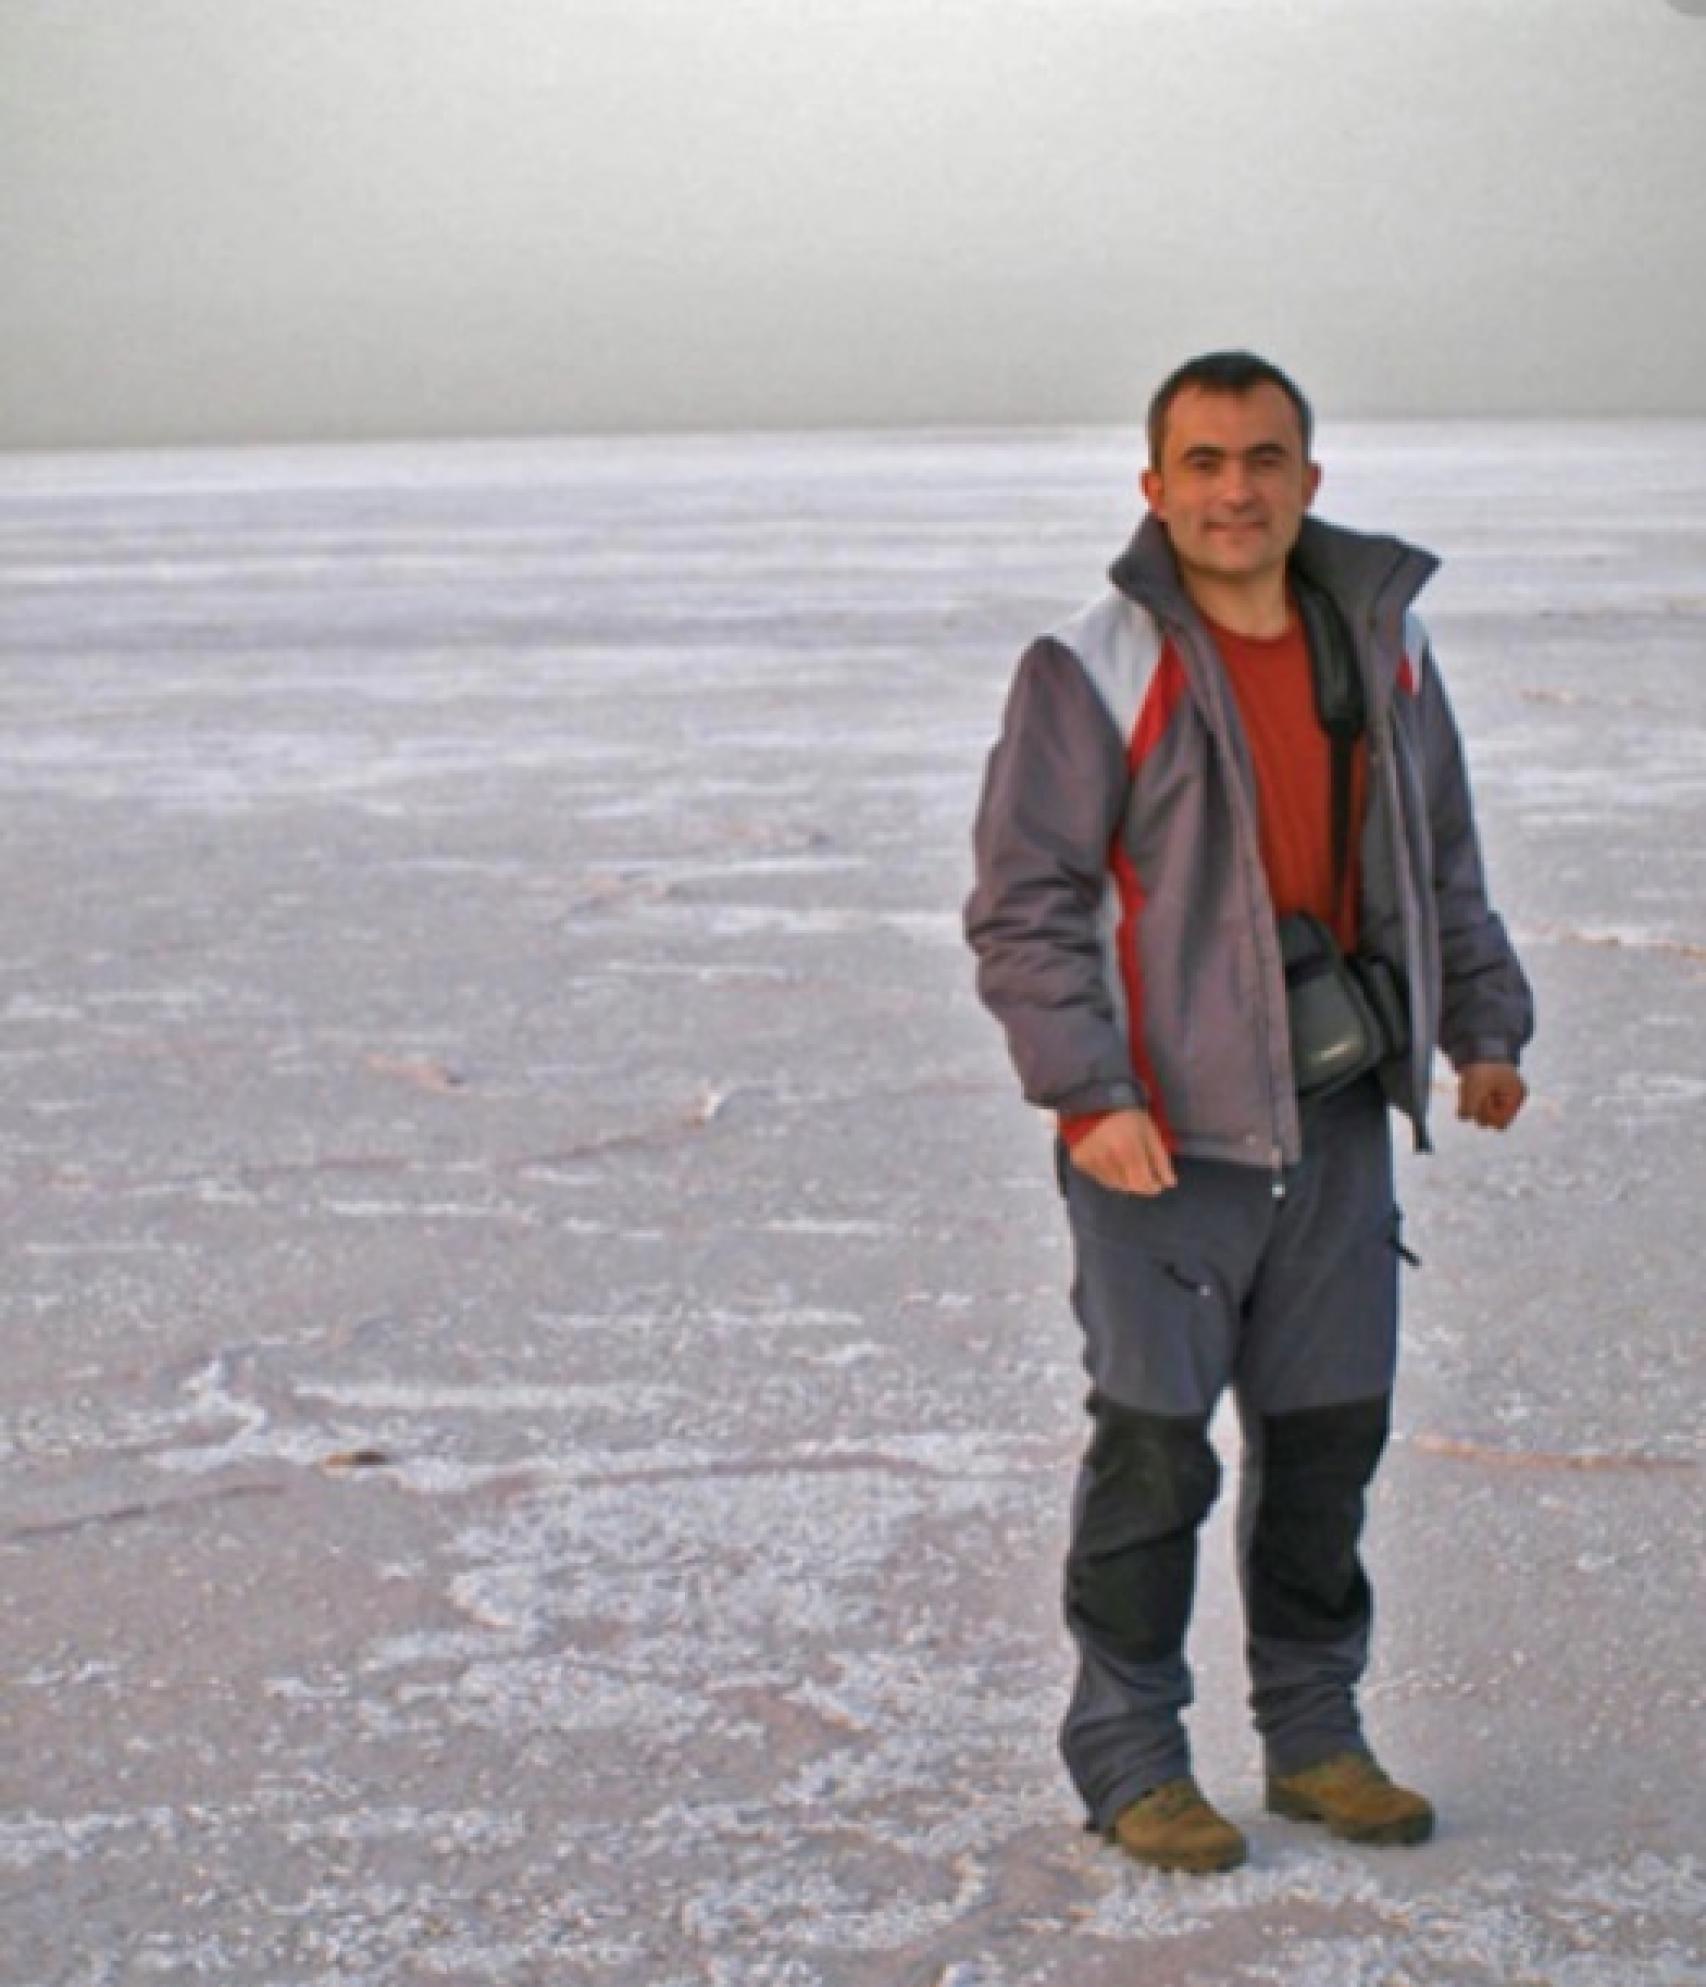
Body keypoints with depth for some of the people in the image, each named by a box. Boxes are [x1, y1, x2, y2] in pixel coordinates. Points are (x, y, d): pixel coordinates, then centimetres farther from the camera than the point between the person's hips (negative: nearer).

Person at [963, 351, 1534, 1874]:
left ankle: (1315, 1736, 26)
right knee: (1155, 1449, -2)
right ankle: (1130, 1758, 12)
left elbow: (1440, 863, 21)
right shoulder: (1094, 669, -9)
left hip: (1337, 1123, 6)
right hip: (1163, 1135, -5)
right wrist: (1088, 1094, -19)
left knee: (1331, 1433, 12)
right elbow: (1022, 906, -12)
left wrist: (1482, 1026, 14)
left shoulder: (1383, 642, 9)